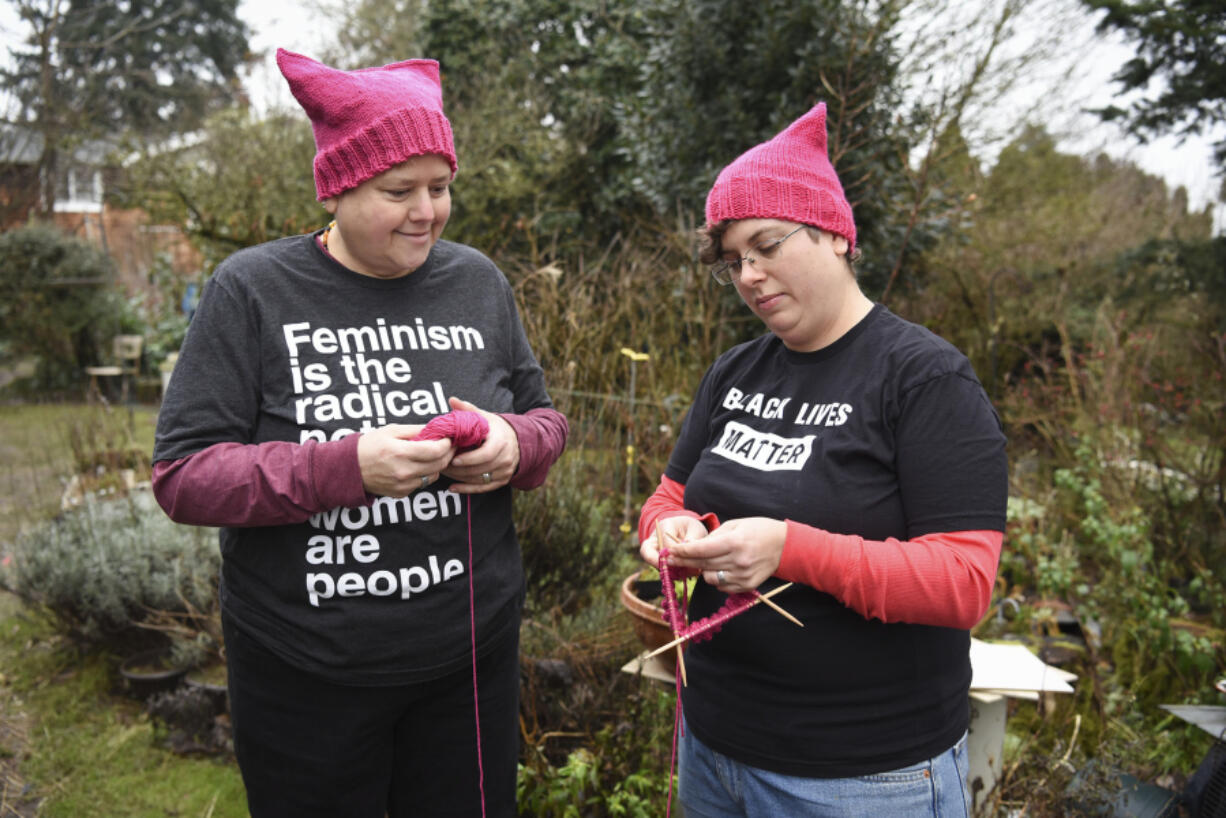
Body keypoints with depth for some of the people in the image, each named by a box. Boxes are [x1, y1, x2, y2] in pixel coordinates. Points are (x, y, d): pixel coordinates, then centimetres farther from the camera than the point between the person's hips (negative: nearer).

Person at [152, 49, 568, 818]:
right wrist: (349, 468, -26)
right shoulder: (253, 290, -9)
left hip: (473, 657, 3)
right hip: (305, 675, -2)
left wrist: (514, 445, -15)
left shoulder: (479, 281, 1)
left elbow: (546, 419, 9)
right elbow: (182, 475, -12)